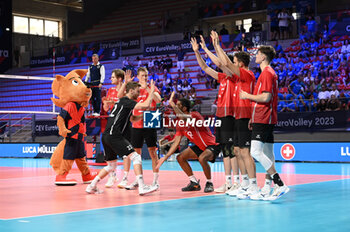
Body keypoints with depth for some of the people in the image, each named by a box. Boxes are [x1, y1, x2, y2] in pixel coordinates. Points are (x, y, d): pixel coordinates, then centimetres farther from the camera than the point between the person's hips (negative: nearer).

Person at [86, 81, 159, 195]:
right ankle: (142, 187, -21)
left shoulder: (122, 101, 22)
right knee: (136, 157, -12)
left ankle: (91, 186, 24)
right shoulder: (126, 101, -8)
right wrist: (151, 91, -5)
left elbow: (132, 118, 33)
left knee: (111, 165, 21)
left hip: (107, 136, 10)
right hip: (114, 136, -10)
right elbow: (146, 105, -20)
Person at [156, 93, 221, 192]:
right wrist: (166, 157, -5)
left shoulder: (195, 115, -22)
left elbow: (183, 118, -45)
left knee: (202, 158, -35)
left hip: (212, 145, -9)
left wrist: (172, 104, -38)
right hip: (200, 146, 9)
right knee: (180, 157, 4)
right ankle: (194, 183, 13)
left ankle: (209, 183, -12)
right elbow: (176, 142, 2)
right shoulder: (180, 124, 2)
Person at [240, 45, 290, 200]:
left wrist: (247, 96, -6)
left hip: (263, 119, -11)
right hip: (267, 119, 11)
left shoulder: (267, 73, -11)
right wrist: (253, 118, 23)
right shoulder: (269, 72, 21)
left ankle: (280, 184, -21)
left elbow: (266, 97, -20)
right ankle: (272, 187, 10)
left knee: (255, 152, -18)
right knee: (268, 153, 9)